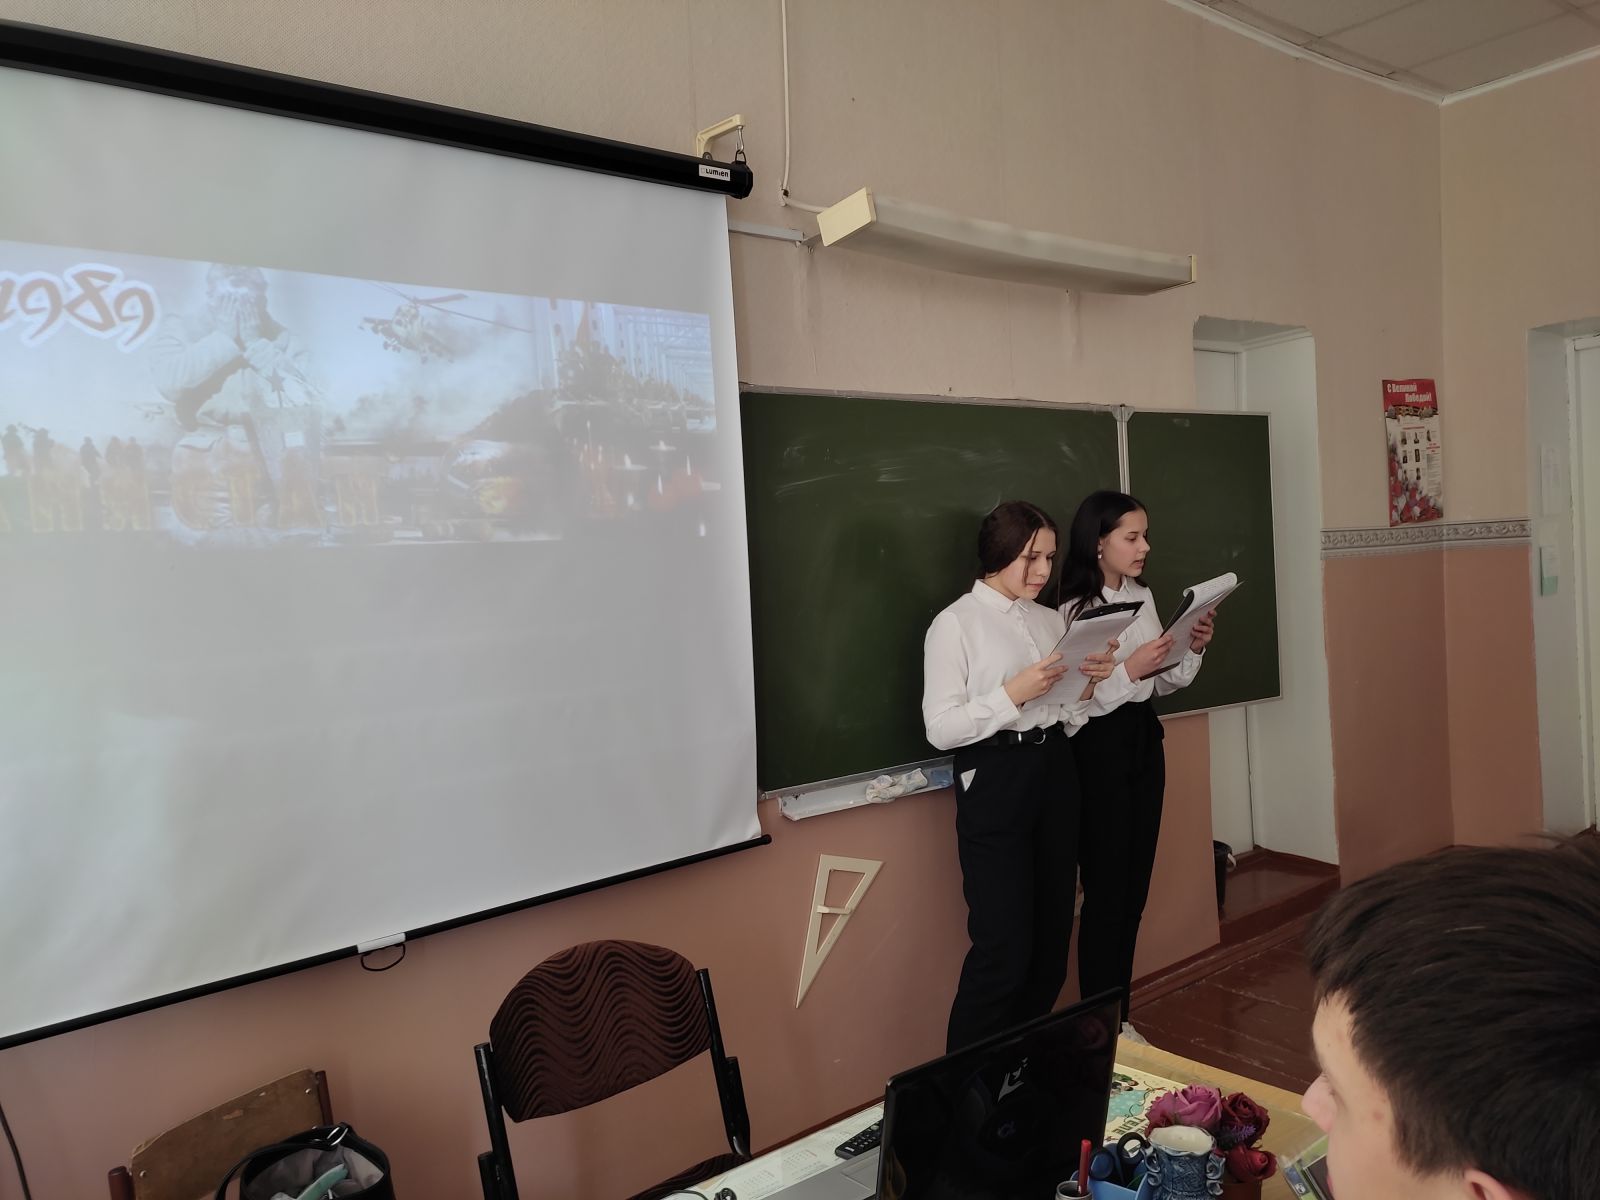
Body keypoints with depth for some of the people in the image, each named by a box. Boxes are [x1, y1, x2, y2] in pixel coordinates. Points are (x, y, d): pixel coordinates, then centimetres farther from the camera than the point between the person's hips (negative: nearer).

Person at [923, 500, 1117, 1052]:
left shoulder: (1051, 619, 12)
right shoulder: (955, 624, -7)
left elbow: (1067, 718, 17)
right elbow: (940, 728, -13)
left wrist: (1086, 686, -3)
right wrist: (1013, 693, -20)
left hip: (1055, 774, 7)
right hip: (994, 781, -6)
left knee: (1052, 934, 11)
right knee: (1003, 946, -6)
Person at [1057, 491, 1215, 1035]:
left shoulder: (1142, 598, 7)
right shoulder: (1074, 611, -16)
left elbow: (1163, 682, 14)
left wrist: (1194, 649, -3)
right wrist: (1130, 668, -28)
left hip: (1144, 737, 8)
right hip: (1100, 747, -8)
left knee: (1135, 887, 14)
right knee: (1106, 892, 2)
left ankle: (1118, 1019, 29)